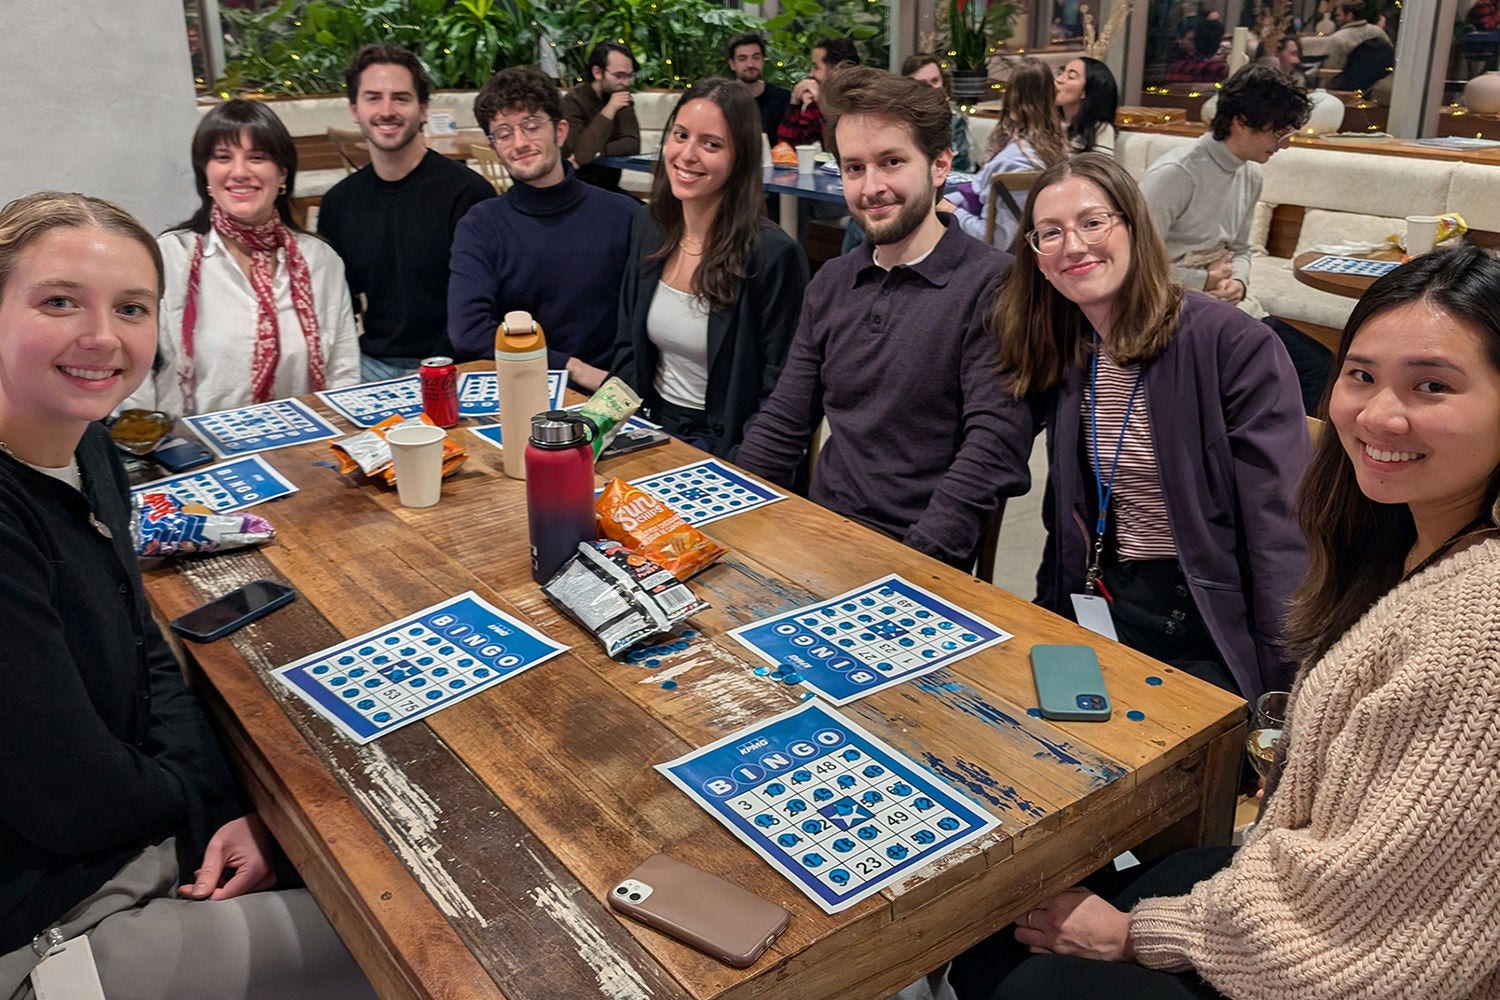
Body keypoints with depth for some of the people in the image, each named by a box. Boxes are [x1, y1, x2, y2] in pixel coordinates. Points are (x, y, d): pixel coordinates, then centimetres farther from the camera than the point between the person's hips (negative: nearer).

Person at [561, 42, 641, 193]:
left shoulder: (622, 97, 4)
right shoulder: (573, 101, -14)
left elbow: (632, 144, -7)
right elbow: (576, 153, -26)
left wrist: (593, 153, -21)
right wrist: (608, 111, -24)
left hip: (609, 186, 6)